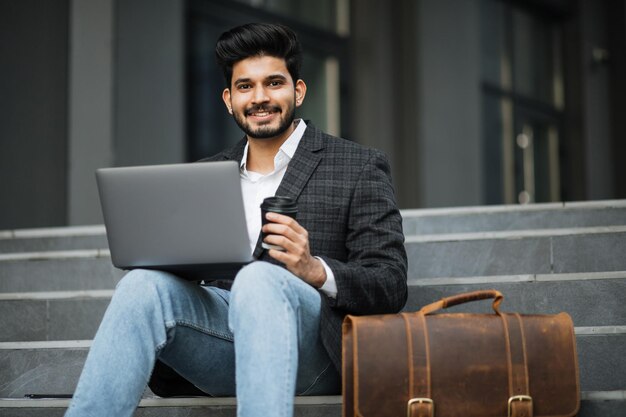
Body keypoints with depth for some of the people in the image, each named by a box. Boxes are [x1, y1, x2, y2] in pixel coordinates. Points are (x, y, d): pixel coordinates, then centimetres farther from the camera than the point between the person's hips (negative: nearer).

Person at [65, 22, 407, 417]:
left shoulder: (360, 167, 7)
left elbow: (392, 285, -1)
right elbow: (185, 268, 21)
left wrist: (315, 270, -21)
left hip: (312, 350, -3)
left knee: (258, 278, -34)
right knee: (144, 283, -25)